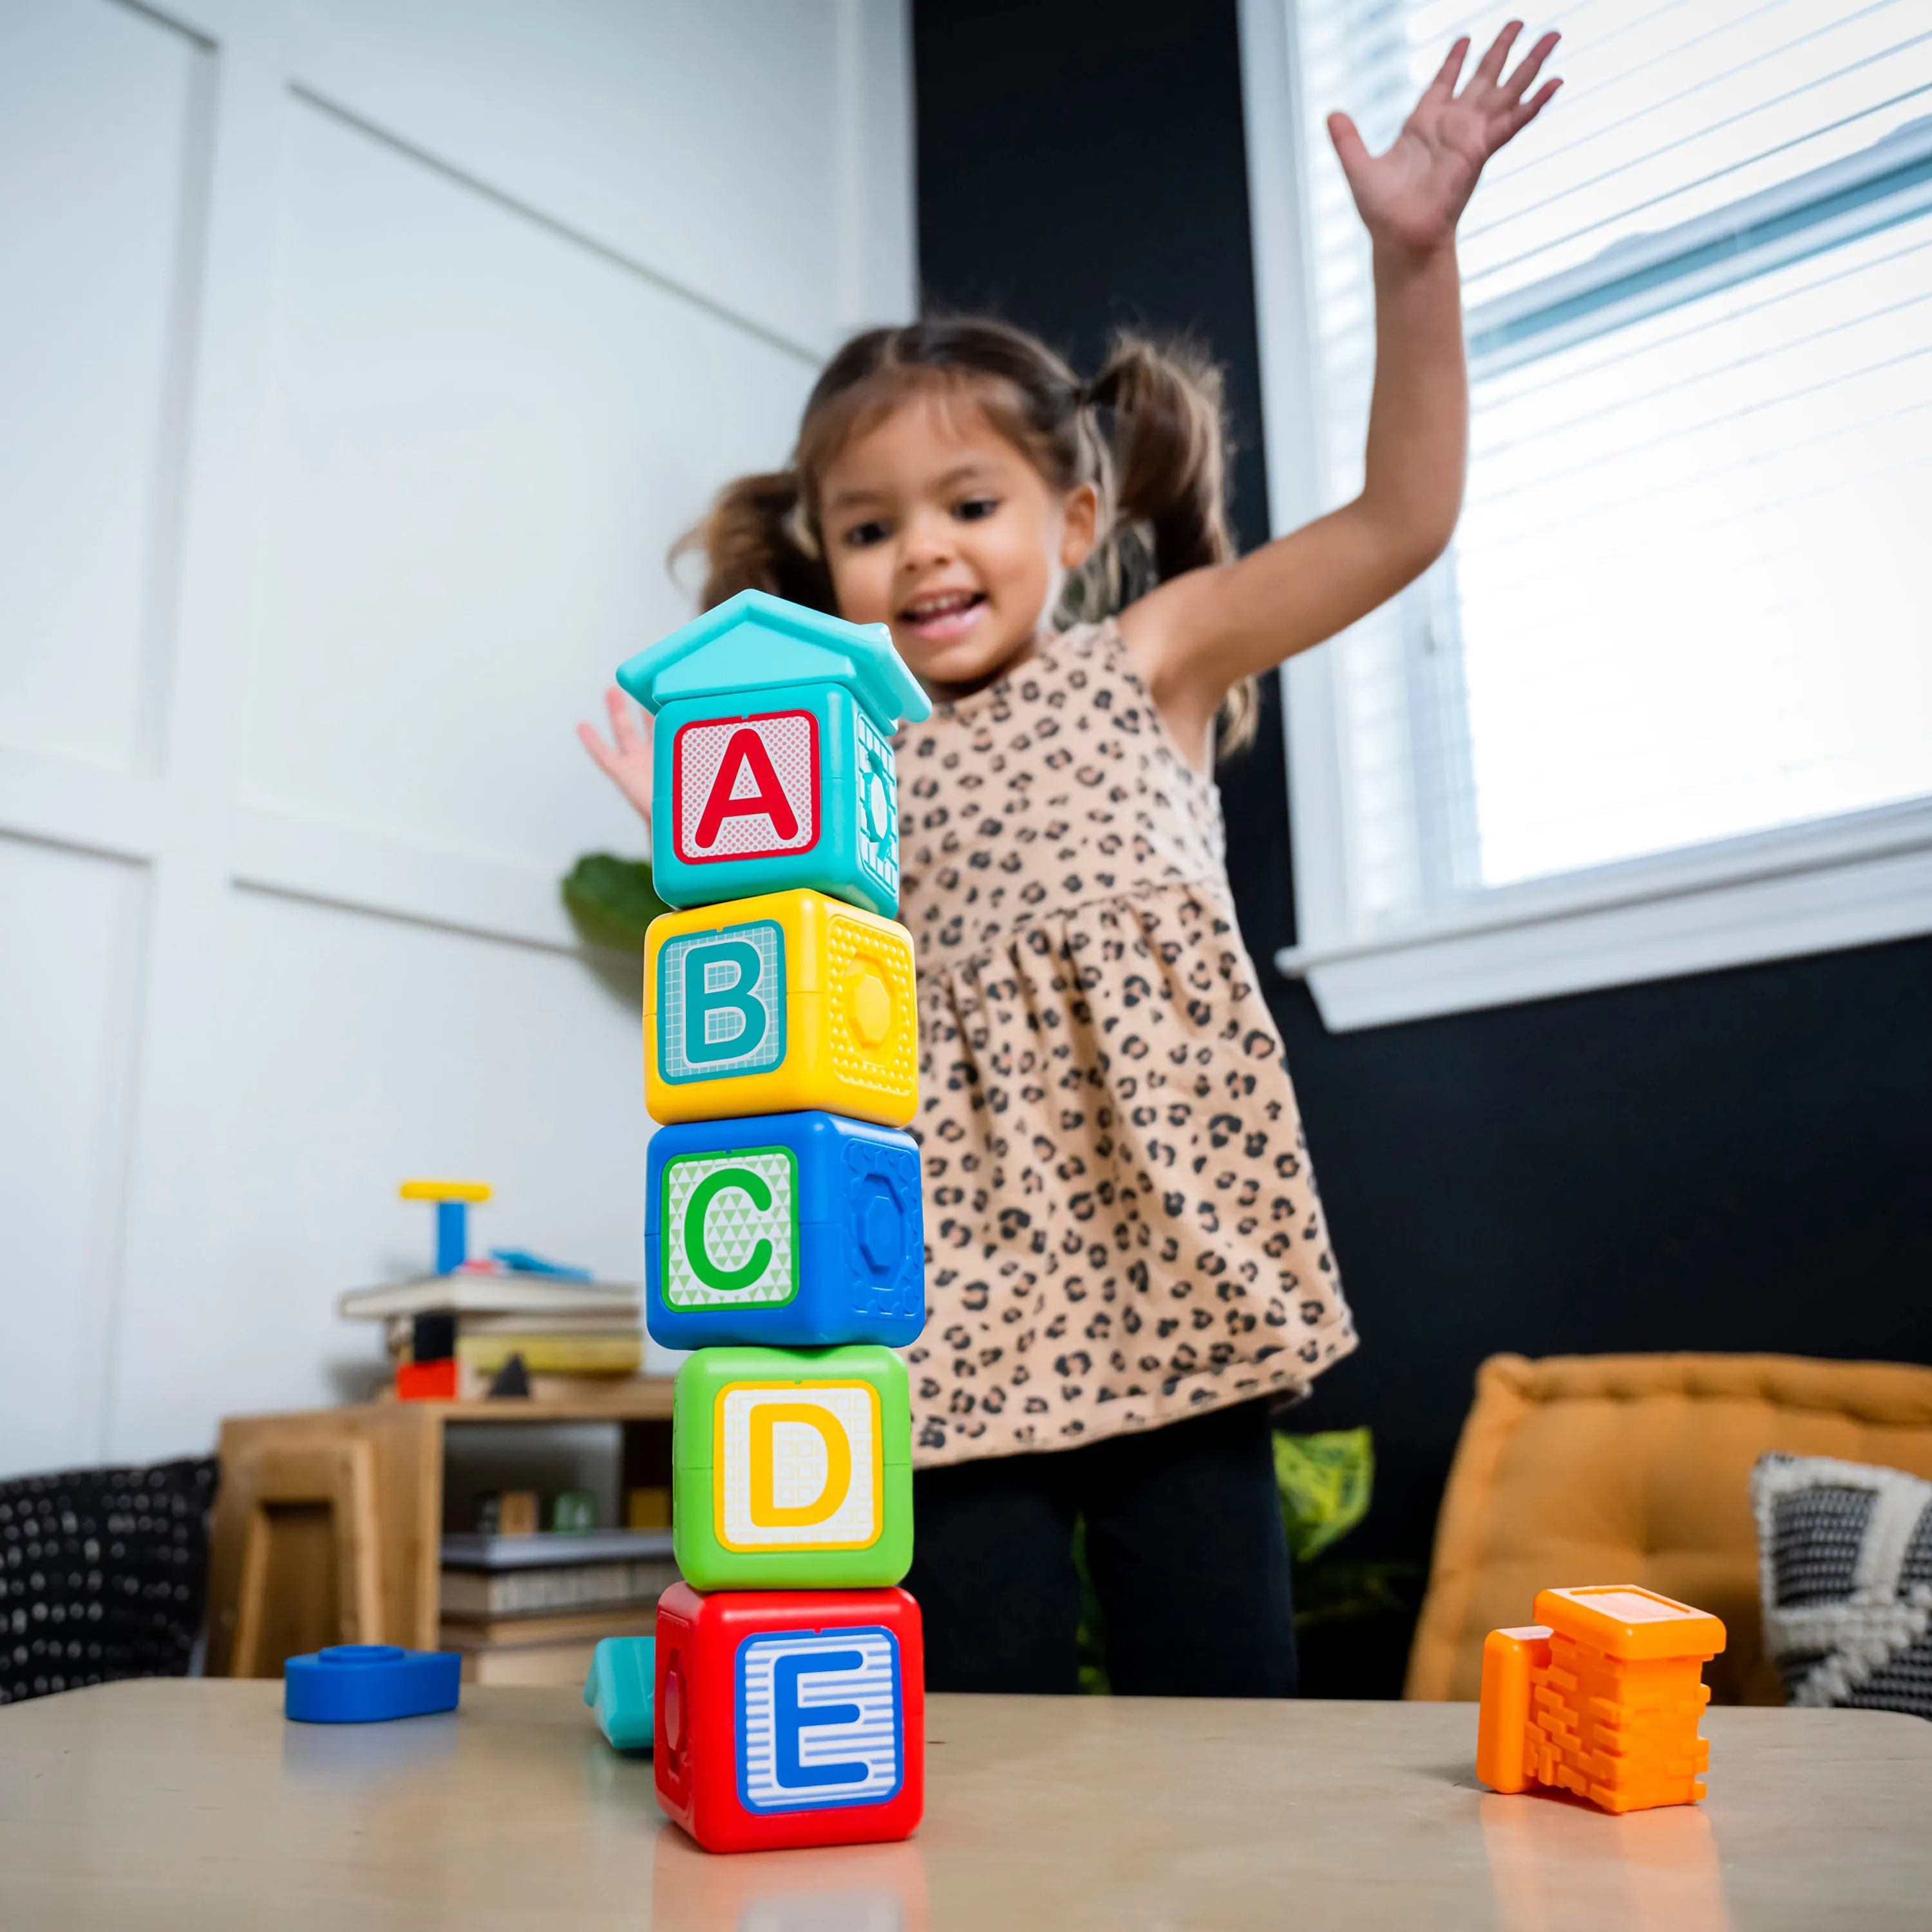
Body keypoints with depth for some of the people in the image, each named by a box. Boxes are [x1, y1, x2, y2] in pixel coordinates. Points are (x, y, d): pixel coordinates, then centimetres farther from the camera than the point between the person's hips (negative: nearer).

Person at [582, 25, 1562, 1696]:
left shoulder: (1148, 664, 8)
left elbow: (1401, 520, -1)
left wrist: (1413, 257, -10)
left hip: (1161, 1260, -1)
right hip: (960, 1295, 1)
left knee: (1224, 1692, 6)